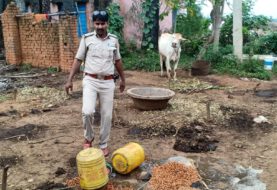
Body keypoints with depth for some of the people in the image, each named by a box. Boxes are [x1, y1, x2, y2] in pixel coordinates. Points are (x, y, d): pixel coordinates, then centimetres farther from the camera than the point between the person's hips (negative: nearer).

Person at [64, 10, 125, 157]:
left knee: (107, 115, 5)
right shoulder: (86, 38, -1)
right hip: (90, 80, -2)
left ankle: (103, 145, 22)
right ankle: (88, 137, 12)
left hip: (108, 82, 2)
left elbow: (117, 61, 16)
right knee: (87, 111, -17)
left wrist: (123, 79, 21)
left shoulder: (114, 40, 5)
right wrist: (70, 80, -4)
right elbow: (78, 60, 1)